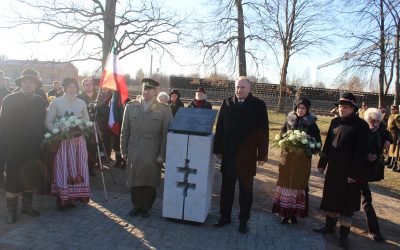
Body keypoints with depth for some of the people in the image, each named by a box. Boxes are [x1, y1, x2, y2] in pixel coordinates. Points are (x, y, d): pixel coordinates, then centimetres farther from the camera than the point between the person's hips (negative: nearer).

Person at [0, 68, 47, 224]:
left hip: (33, 149, 4)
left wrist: (41, 145, 0)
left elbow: (42, 124, 5)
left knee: (30, 179, 14)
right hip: (14, 149, -3)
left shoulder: (40, 102, 3)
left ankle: (27, 206, 30)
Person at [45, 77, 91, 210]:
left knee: (78, 168, 5)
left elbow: (87, 122, 11)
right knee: (63, 168, 0)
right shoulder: (56, 102, -2)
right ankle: (62, 198, 11)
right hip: (62, 140, -3)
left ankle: (74, 197, 15)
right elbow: (49, 122, -3)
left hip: (78, 140, 3)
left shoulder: (81, 103, 6)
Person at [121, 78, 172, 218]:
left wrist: (162, 154, -8)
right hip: (134, 152, 2)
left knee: (150, 182, 8)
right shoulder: (131, 107, 5)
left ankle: (146, 207, 27)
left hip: (153, 154, -2)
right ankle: (136, 205, 29)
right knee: (134, 180, 10)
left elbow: (166, 135, -4)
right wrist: (124, 150, 6)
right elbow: (125, 131, 8)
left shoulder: (164, 110, -3)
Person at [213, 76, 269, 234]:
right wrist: (218, 149, 2)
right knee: (227, 187, 12)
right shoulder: (227, 103, 3)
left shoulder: (258, 105, -4)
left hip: (247, 155, -2)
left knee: (246, 189, 10)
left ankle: (243, 220, 23)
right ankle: (225, 216, 27)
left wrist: (262, 154, -8)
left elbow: (263, 131, -5)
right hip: (229, 154, 2)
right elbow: (220, 127, 4)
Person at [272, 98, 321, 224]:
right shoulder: (289, 120, 3)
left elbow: (317, 142, -1)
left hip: (303, 159, -2)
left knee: (299, 185, 4)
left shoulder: (311, 124, -3)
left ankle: (295, 213, 17)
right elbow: (282, 134, 11)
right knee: (286, 183, 5)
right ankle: (285, 213, 16)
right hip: (287, 156, 2)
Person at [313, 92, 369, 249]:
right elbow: (327, 144, 10)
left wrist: (354, 173, -17)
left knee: (346, 201, 5)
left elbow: (361, 152, -14)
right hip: (333, 168, 6)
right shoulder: (335, 122, 6)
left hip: (348, 171, -5)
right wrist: (322, 163, 8)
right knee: (331, 197, 15)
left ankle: (344, 234, 18)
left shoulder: (361, 125, -11)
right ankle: (329, 225, 32)